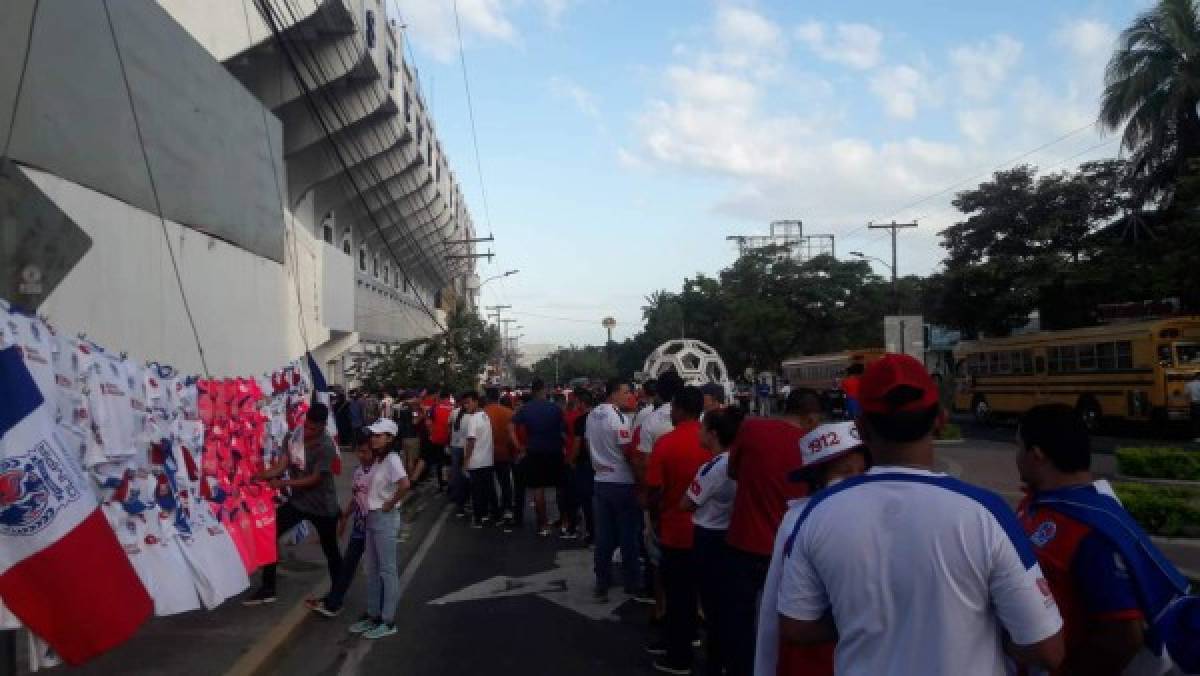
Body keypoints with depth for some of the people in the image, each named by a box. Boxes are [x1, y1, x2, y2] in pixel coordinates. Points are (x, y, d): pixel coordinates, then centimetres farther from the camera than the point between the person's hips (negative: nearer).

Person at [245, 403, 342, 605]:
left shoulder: (327, 447, -23)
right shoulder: (294, 435, -6)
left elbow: (315, 479, -23)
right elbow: (283, 463, -12)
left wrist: (283, 484, -27)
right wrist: (261, 475, -29)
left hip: (322, 506, -5)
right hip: (297, 501, 5)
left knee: (330, 550, 9)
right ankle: (267, 589, 10)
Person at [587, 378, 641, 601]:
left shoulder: (592, 415, 7)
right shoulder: (619, 418, -17)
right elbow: (629, 453, -17)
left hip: (601, 481, 7)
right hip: (623, 483, -7)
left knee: (604, 536, 10)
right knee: (629, 535, 7)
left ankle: (602, 584, 14)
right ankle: (631, 583, 17)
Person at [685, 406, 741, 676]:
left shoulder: (713, 468, -23)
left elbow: (687, 504, -12)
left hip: (709, 539, -7)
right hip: (731, 535, 7)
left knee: (712, 603, 5)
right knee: (727, 601, 19)